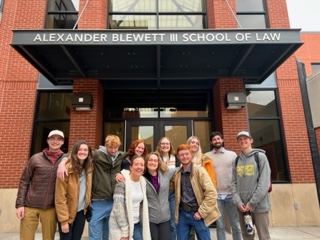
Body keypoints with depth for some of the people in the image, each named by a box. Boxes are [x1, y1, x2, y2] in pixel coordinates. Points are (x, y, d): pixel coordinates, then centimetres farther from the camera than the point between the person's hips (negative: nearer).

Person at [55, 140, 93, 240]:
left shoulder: (89, 168, -3)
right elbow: (60, 197, -17)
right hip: (67, 213, -5)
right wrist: (63, 220, -17)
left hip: (81, 212, 5)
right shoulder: (66, 169, -19)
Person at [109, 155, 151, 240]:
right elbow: (118, 207, -18)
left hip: (137, 224, 6)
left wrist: (143, 226, 7)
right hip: (120, 225, -5)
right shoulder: (122, 181, -16)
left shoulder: (143, 181, 4)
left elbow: (143, 206, 10)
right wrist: (124, 231, -17)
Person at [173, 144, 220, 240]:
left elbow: (212, 193, -16)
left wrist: (201, 212, -15)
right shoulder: (177, 173, 3)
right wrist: (177, 211, 5)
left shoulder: (199, 170, -11)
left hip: (197, 214, -4)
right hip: (182, 214, 4)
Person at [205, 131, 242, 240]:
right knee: (220, 225, 9)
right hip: (215, 195, 0)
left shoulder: (232, 154, 7)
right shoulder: (206, 156, 5)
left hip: (231, 194, 1)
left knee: (236, 225, 10)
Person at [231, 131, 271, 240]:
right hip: (242, 206, 4)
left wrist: (252, 202, -13)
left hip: (259, 205, -3)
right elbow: (234, 183, 7)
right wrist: (238, 202, -6)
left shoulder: (260, 156, -1)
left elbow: (264, 183, -9)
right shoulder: (237, 160, 10)